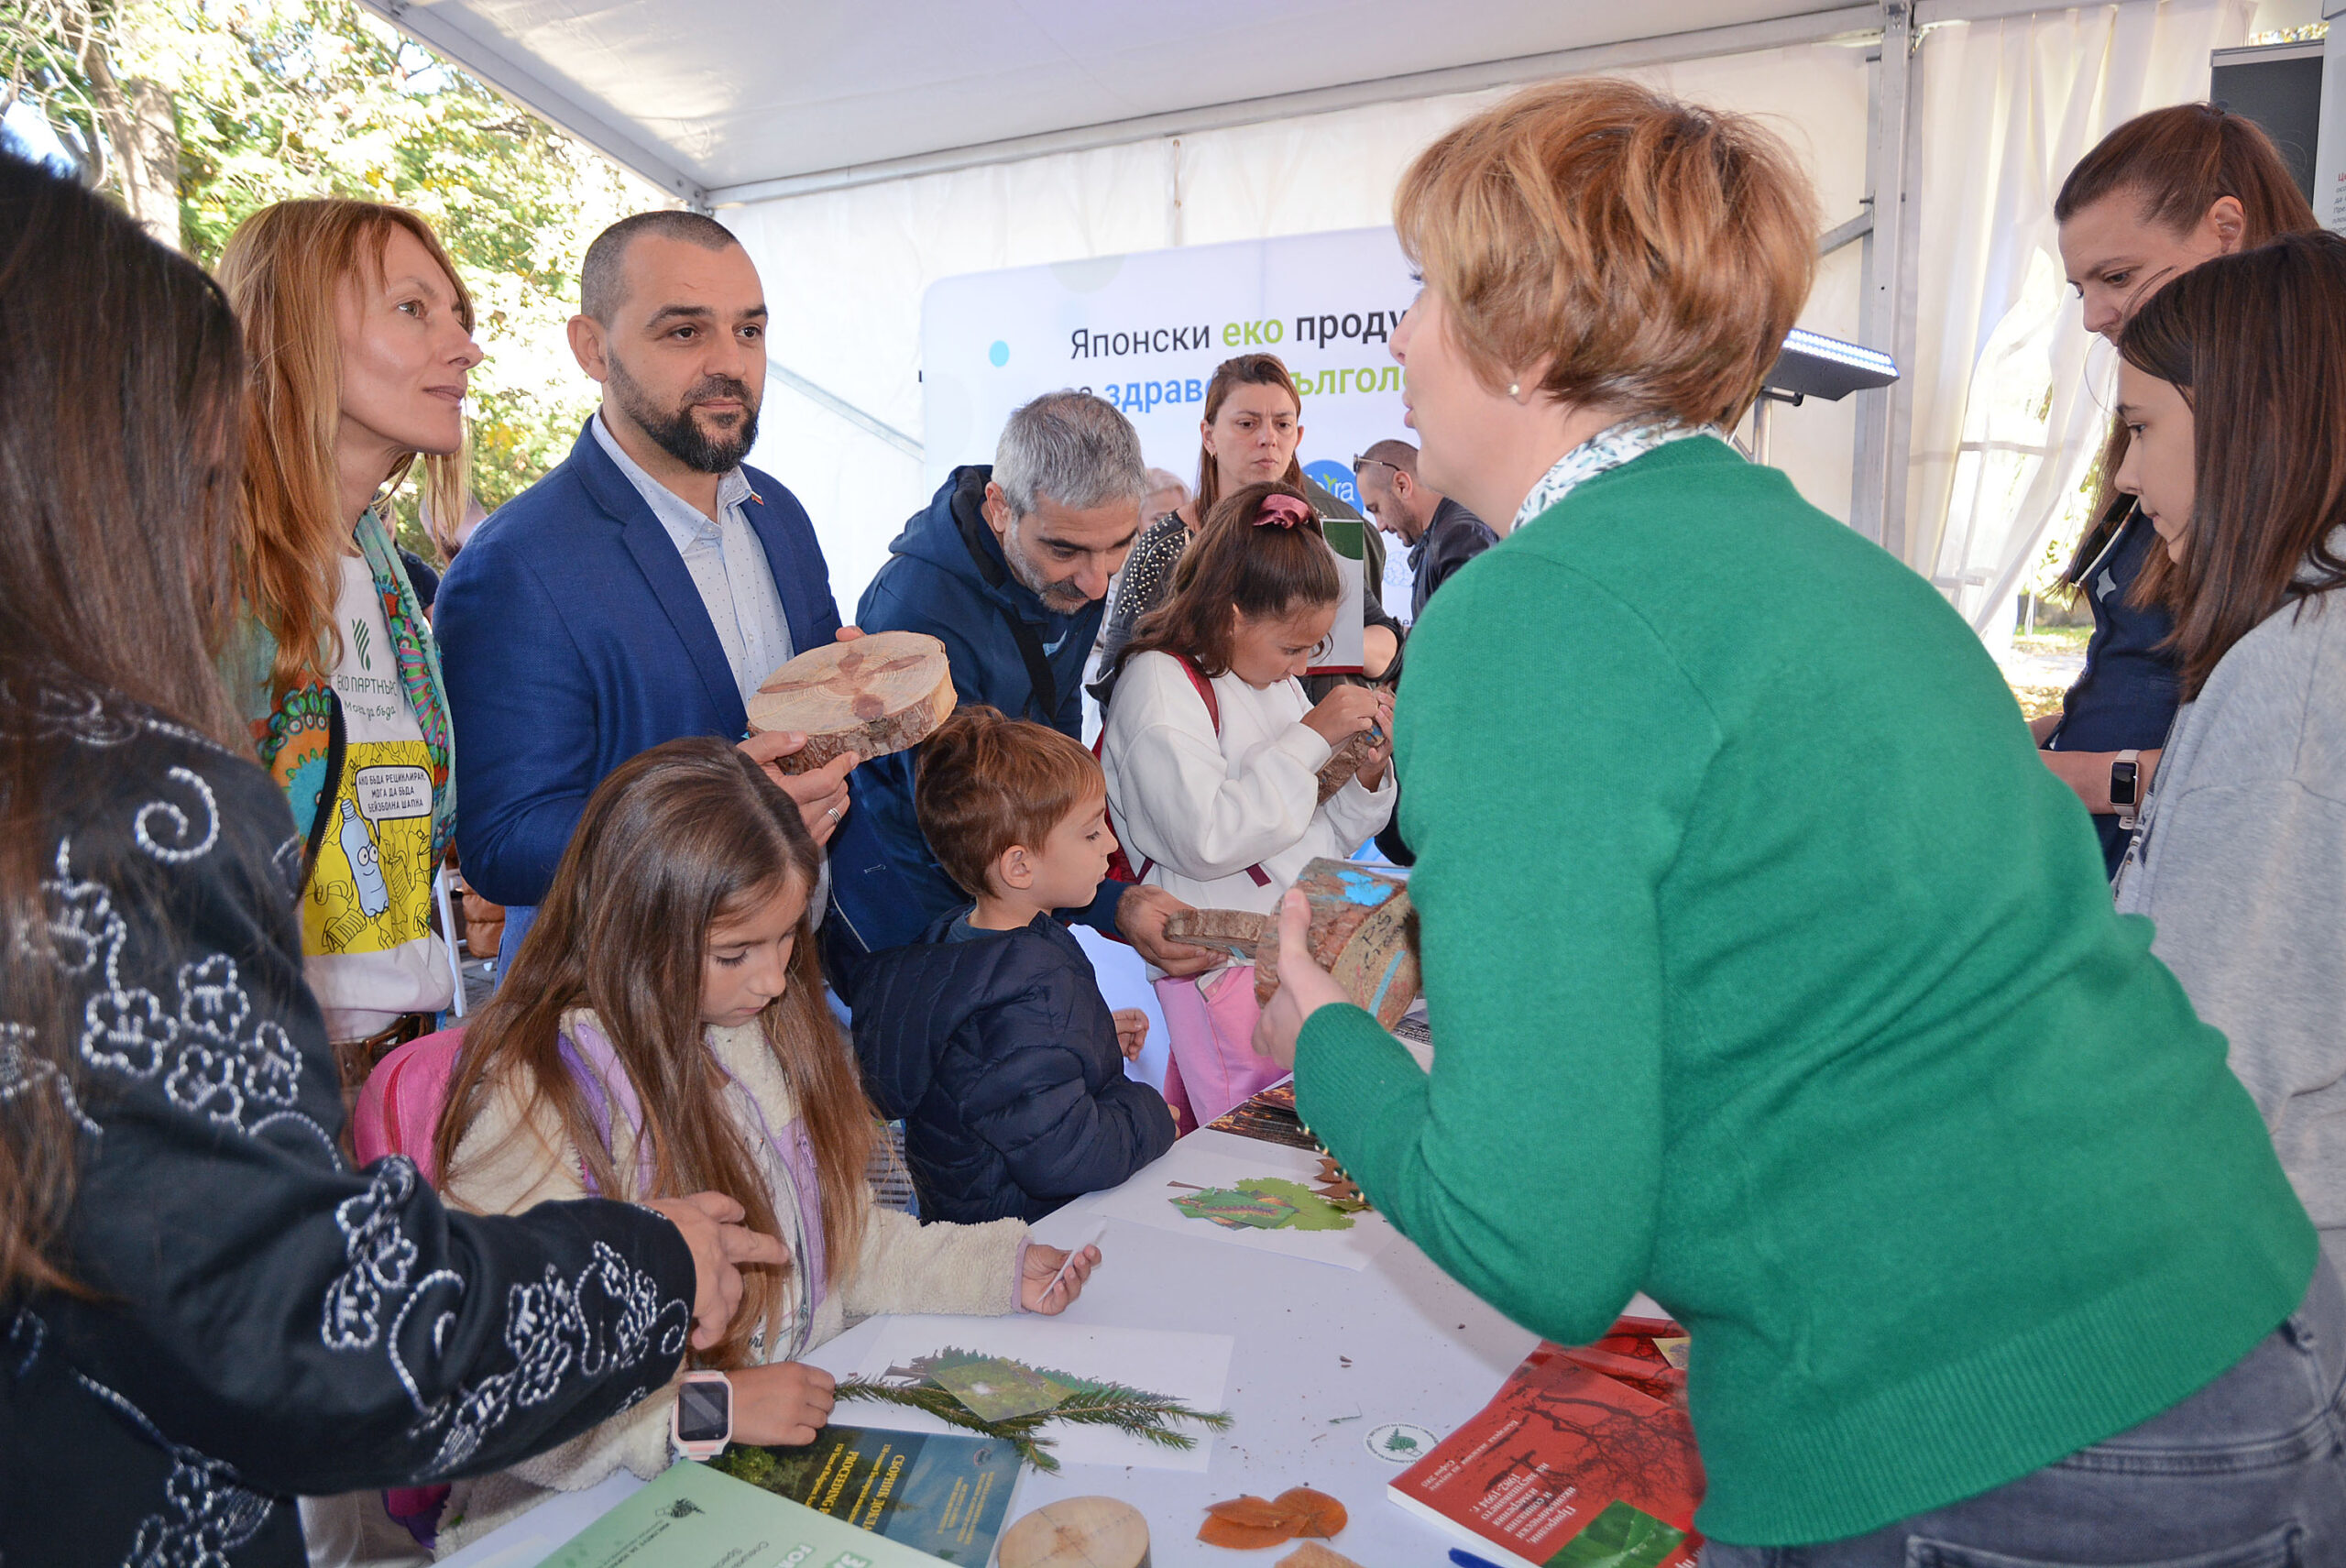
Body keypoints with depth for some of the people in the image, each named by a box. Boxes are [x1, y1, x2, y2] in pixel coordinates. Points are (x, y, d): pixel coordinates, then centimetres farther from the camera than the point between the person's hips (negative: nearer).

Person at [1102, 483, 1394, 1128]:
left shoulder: (1275, 677, 14)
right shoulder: (1159, 683, -9)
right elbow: (1207, 842, -22)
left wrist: (1367, 773, -2)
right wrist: (1310, 737, -17)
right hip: (1228, 965, -7)